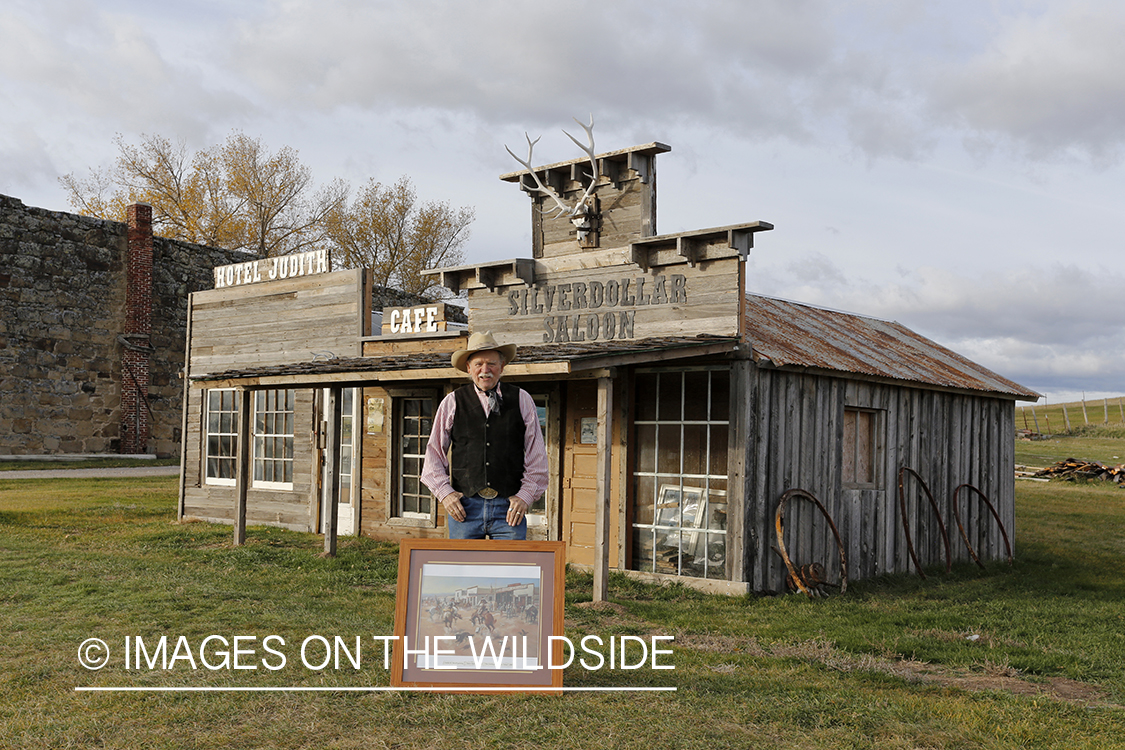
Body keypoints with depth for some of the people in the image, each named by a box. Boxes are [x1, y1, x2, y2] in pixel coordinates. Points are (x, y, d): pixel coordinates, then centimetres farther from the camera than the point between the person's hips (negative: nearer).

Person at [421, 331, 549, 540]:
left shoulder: (522, 401, 7)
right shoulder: (452, 403, 8)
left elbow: (537, 455, 8)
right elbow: (434, 452, 12)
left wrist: (525, 495, -2)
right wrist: (444, 492, 0)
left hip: (509, 506, -1)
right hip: (464, 506, 1)